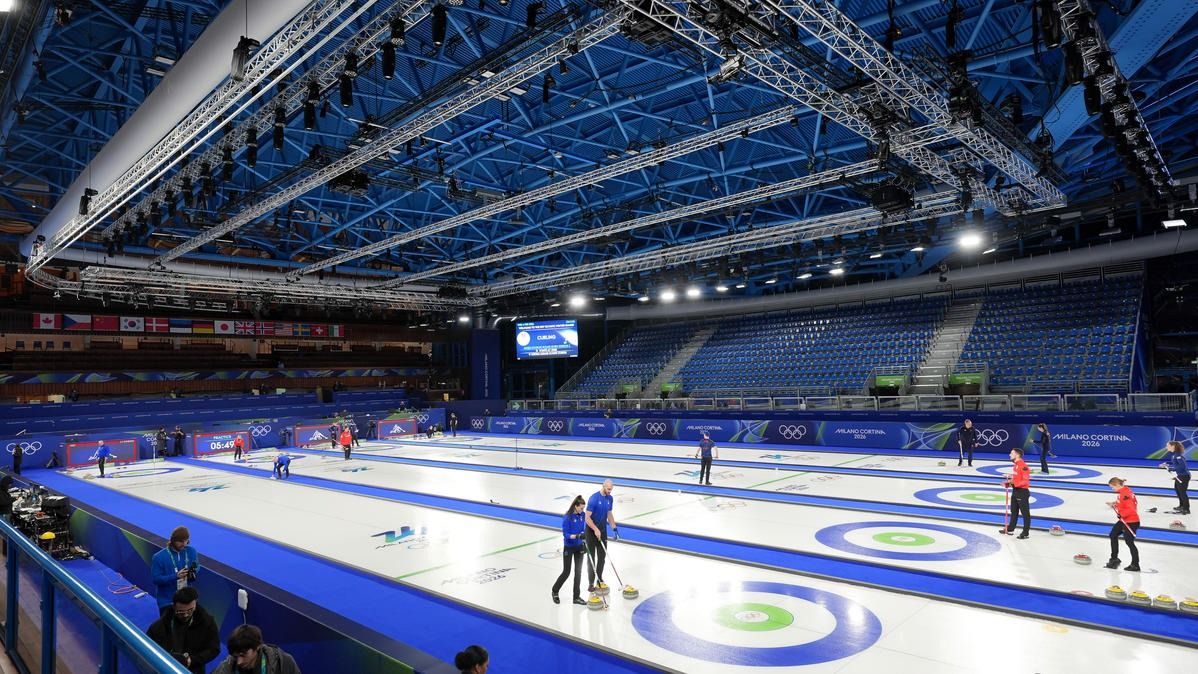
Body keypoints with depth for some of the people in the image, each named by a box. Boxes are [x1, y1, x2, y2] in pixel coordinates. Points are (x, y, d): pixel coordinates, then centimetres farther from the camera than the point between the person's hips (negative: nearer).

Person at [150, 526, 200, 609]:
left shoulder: (191, 552, -5)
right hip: (166, 601, -3)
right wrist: (176, 576, -28)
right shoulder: (159, 557, -15)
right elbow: (156, 579, -15)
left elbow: (197, 569, 7)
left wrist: (193, 575, -16)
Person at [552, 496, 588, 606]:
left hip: (579, 547, 5)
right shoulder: (567, 517, -21)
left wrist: (584, 542, 8)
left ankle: (577, 596, 16)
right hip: (569, 547, -5)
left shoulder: (583, 515, -2)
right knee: (566, 572, 2)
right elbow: (565, 534, -20)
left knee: (578, 572, 7)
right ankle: (555, 591, 26)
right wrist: (578, 536, -33)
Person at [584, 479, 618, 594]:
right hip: (592, 531, -6)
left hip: (603, 530, 6)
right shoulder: (593, 498, -21)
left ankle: (599, 580, 26)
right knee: (591, 557, -2)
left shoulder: (609, 498, 1)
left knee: (602, 556, 12)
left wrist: (614, 528, 7)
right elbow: (587, 517, -22)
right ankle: (591, 583, 3)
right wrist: (596, 530, -27)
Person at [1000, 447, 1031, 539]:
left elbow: (1026, 481, -24)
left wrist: (1013, 482, -28)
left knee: (1025, 513, 0)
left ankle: (1025, 533, 7)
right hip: (1015, 491, 10)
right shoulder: (1016, 465, 12)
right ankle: (1010, 529, 30)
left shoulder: (1023, 466, -20)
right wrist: (1008, 482, 6)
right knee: (1014, 512, 20)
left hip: (1022, 492, -10)